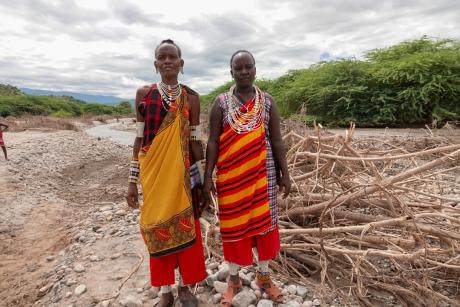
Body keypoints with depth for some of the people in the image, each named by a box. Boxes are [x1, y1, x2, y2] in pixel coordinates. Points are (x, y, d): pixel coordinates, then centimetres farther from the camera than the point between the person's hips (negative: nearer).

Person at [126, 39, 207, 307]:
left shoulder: (191, 97, 1)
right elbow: (140, 139, 3)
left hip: (183, 173, 0)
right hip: (153, 173, 0)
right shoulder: (144, 94, 1)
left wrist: (203, 179, 2)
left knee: (185, 227, 9)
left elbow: (196, 140, 2)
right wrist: (133, 180, 1)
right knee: (158, 229, 9)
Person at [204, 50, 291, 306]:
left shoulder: (267, 101, 4)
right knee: (233, 224, 7)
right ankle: (234, 278, 26)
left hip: (262, 173, 2)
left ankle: (264, 275, 30)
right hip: (231, 175, -1)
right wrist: (208, 177, -7)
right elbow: (213, 141, -3)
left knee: (264, 220, 9)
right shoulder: (221, 102, 0)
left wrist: (285, 174, 1)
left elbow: (277, 140, 4)